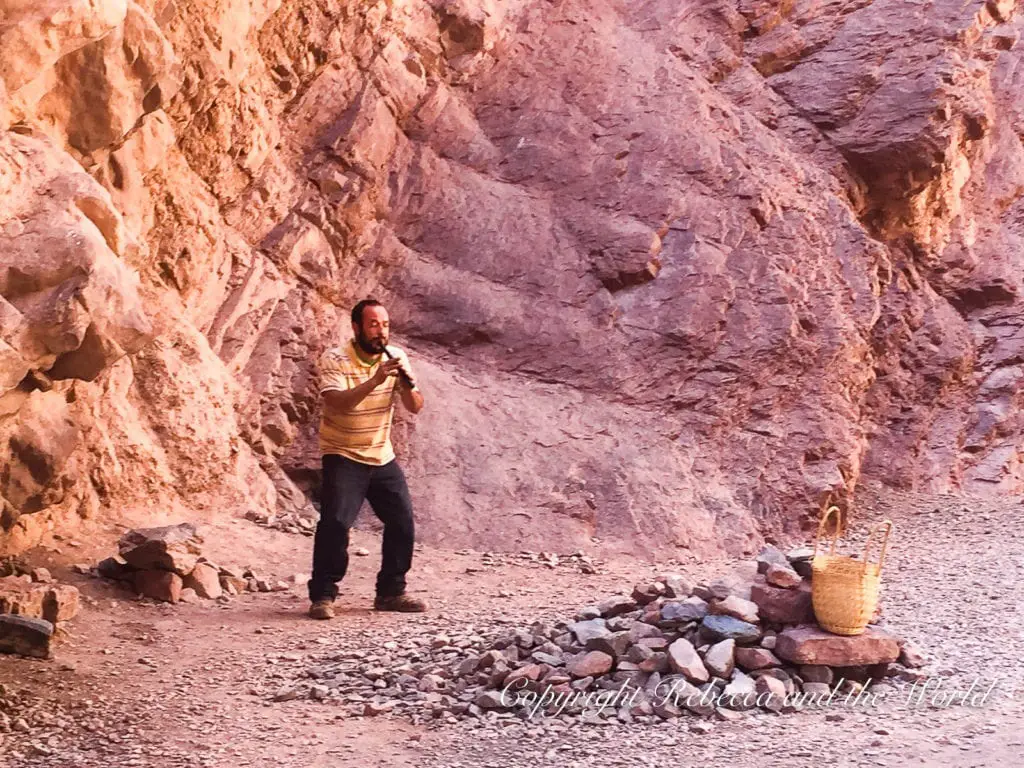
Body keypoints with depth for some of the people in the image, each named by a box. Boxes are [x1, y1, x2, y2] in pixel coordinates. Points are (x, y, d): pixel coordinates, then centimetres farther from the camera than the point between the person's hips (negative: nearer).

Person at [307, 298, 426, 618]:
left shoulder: (396, 358, 0)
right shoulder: (335, 360, -14)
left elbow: (415, 407, -5)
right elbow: (338, 403, -30)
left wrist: (408, 385, -26)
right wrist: (375, 380, -39)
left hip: (383, 456, 5)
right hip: (343, 456, -5)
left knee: (403, 523, 3)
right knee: (335, 522, -18)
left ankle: (391, 591, 18)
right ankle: (322, 596, -7)